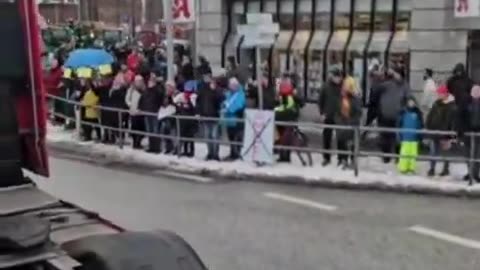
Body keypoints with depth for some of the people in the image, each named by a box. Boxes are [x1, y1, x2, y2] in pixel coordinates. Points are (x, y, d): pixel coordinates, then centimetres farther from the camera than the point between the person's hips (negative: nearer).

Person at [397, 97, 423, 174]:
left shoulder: (418, 113, 4)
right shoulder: (403, 112, 0)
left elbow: (421, 125, 9)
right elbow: (399, 124, 3)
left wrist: (420, 136, 6)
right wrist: (400, 135, -1)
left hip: (415, 137, 2)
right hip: (405, 137, -1)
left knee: (413, 153, 3)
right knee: (405, 152, -3)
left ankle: (411, 167, 11)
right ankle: (403, 168, 4)